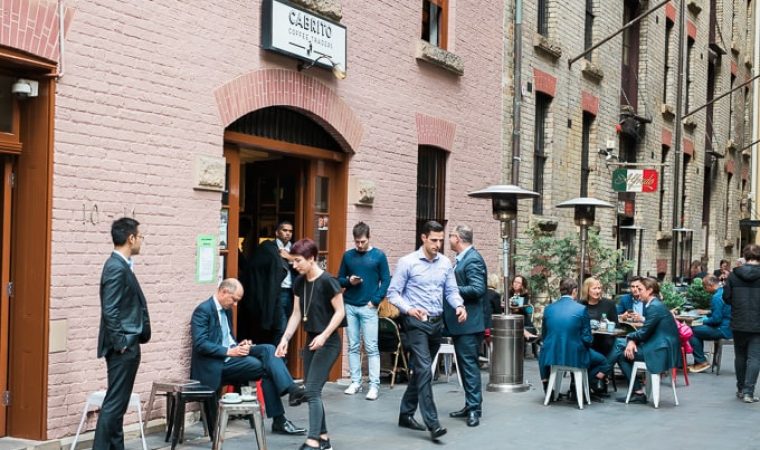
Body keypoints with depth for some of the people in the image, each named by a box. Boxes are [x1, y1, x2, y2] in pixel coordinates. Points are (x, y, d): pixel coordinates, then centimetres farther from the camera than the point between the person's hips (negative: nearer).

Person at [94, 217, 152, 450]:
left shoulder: (121, 265, 13)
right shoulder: (117, 268, -16)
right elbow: (110, 311, -22)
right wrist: (121, 343, -18)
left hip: (127, 345, 10)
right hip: (123, 347, -10)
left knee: (117, 403, 13)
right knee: (114, 403, -6)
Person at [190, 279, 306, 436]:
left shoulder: (226, 310, 16)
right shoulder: (203, 310, -12)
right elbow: (200, 344, -21)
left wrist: (237, 346, 2)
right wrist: (229, 351, -23)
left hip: (231, 356, 8)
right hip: (216, 364, -8)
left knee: (268, 349, -16)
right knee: (265, 367, -22)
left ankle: (291, 389, -26)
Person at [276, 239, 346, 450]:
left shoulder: (327, 281, -17)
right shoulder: (299, 282, 4)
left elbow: (340, 312, -15)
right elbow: (296, 314, 10)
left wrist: (324, 335, -23)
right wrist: (285, 339, 2)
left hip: (328, 343, -8)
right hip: (310, 341, 8)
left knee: (312, 390, -12)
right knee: (311, 391, 9)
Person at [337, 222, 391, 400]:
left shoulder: (379, 255, 0)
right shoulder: (348, 255, 7)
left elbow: (386, 281, 0)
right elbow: (339, 279, 13)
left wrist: (375, 301, -10)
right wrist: (349, 281, -9)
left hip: (368, 308, -3)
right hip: (349, 306, 3)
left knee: (371, 348, -4)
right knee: (353, 346, 7)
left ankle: (374, 385, -3)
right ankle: (355, 382, 15)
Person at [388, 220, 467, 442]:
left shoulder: (446, 263, 5)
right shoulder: (407, 262, -9)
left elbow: (451, 291, 9)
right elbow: (393, 293, -7)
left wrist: (459, 306, -13)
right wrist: (409, 309, -24)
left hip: (437, 323, 6)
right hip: (416, 323, -6)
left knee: (420, 370, 14)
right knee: (424, 370, -14)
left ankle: (406, 413, 28)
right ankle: (432, 423, -15)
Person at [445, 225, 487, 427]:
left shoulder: (473, 259, -15)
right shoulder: (461, 259, 15)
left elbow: (478, 289, -23)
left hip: (468, 322, -10)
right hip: (459, 322, 10)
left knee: (469, 364, -7)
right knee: (465, 364, 14)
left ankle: (475, 409, -4)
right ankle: (470, 405, 22)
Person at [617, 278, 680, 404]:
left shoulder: (654, 307, -17)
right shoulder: (655, 304, 14)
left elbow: (645, 332, -17)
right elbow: (647, 330, 13)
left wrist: (631, 338, 1)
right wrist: (633, 340, -3)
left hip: (661, 351, -10)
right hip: (662, 346, 10)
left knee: (622, 355, -3)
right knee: (624, 350, 15)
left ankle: (639, 393, 2)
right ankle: (636, 392, 16)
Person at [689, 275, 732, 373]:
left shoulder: (716, 297, -20)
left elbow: (716, 319, -22)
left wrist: (703, 321, -6)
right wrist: (706, 312, 21)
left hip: (723, 330, -11)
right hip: (729, 327, 11)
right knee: (698, 331, 24)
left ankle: (702, 362, 1)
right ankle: (699, 362, 23)